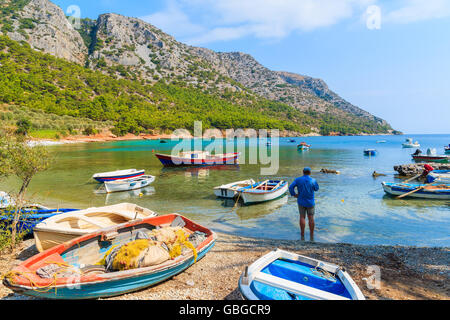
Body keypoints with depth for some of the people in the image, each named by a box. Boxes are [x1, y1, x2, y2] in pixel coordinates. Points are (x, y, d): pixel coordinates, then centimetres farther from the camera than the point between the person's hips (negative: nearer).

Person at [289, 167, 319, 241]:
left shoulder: (298, 180, -6)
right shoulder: (313, 180, -8)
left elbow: (291, 187, -16)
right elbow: (316, 189, 10)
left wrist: (294, 195, -3)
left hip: (301, 202, 1)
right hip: (310, 202, -1)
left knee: (302, 217, 8)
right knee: (311, 218, 7)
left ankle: (302, 235, 7)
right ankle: (312, 236, 12)